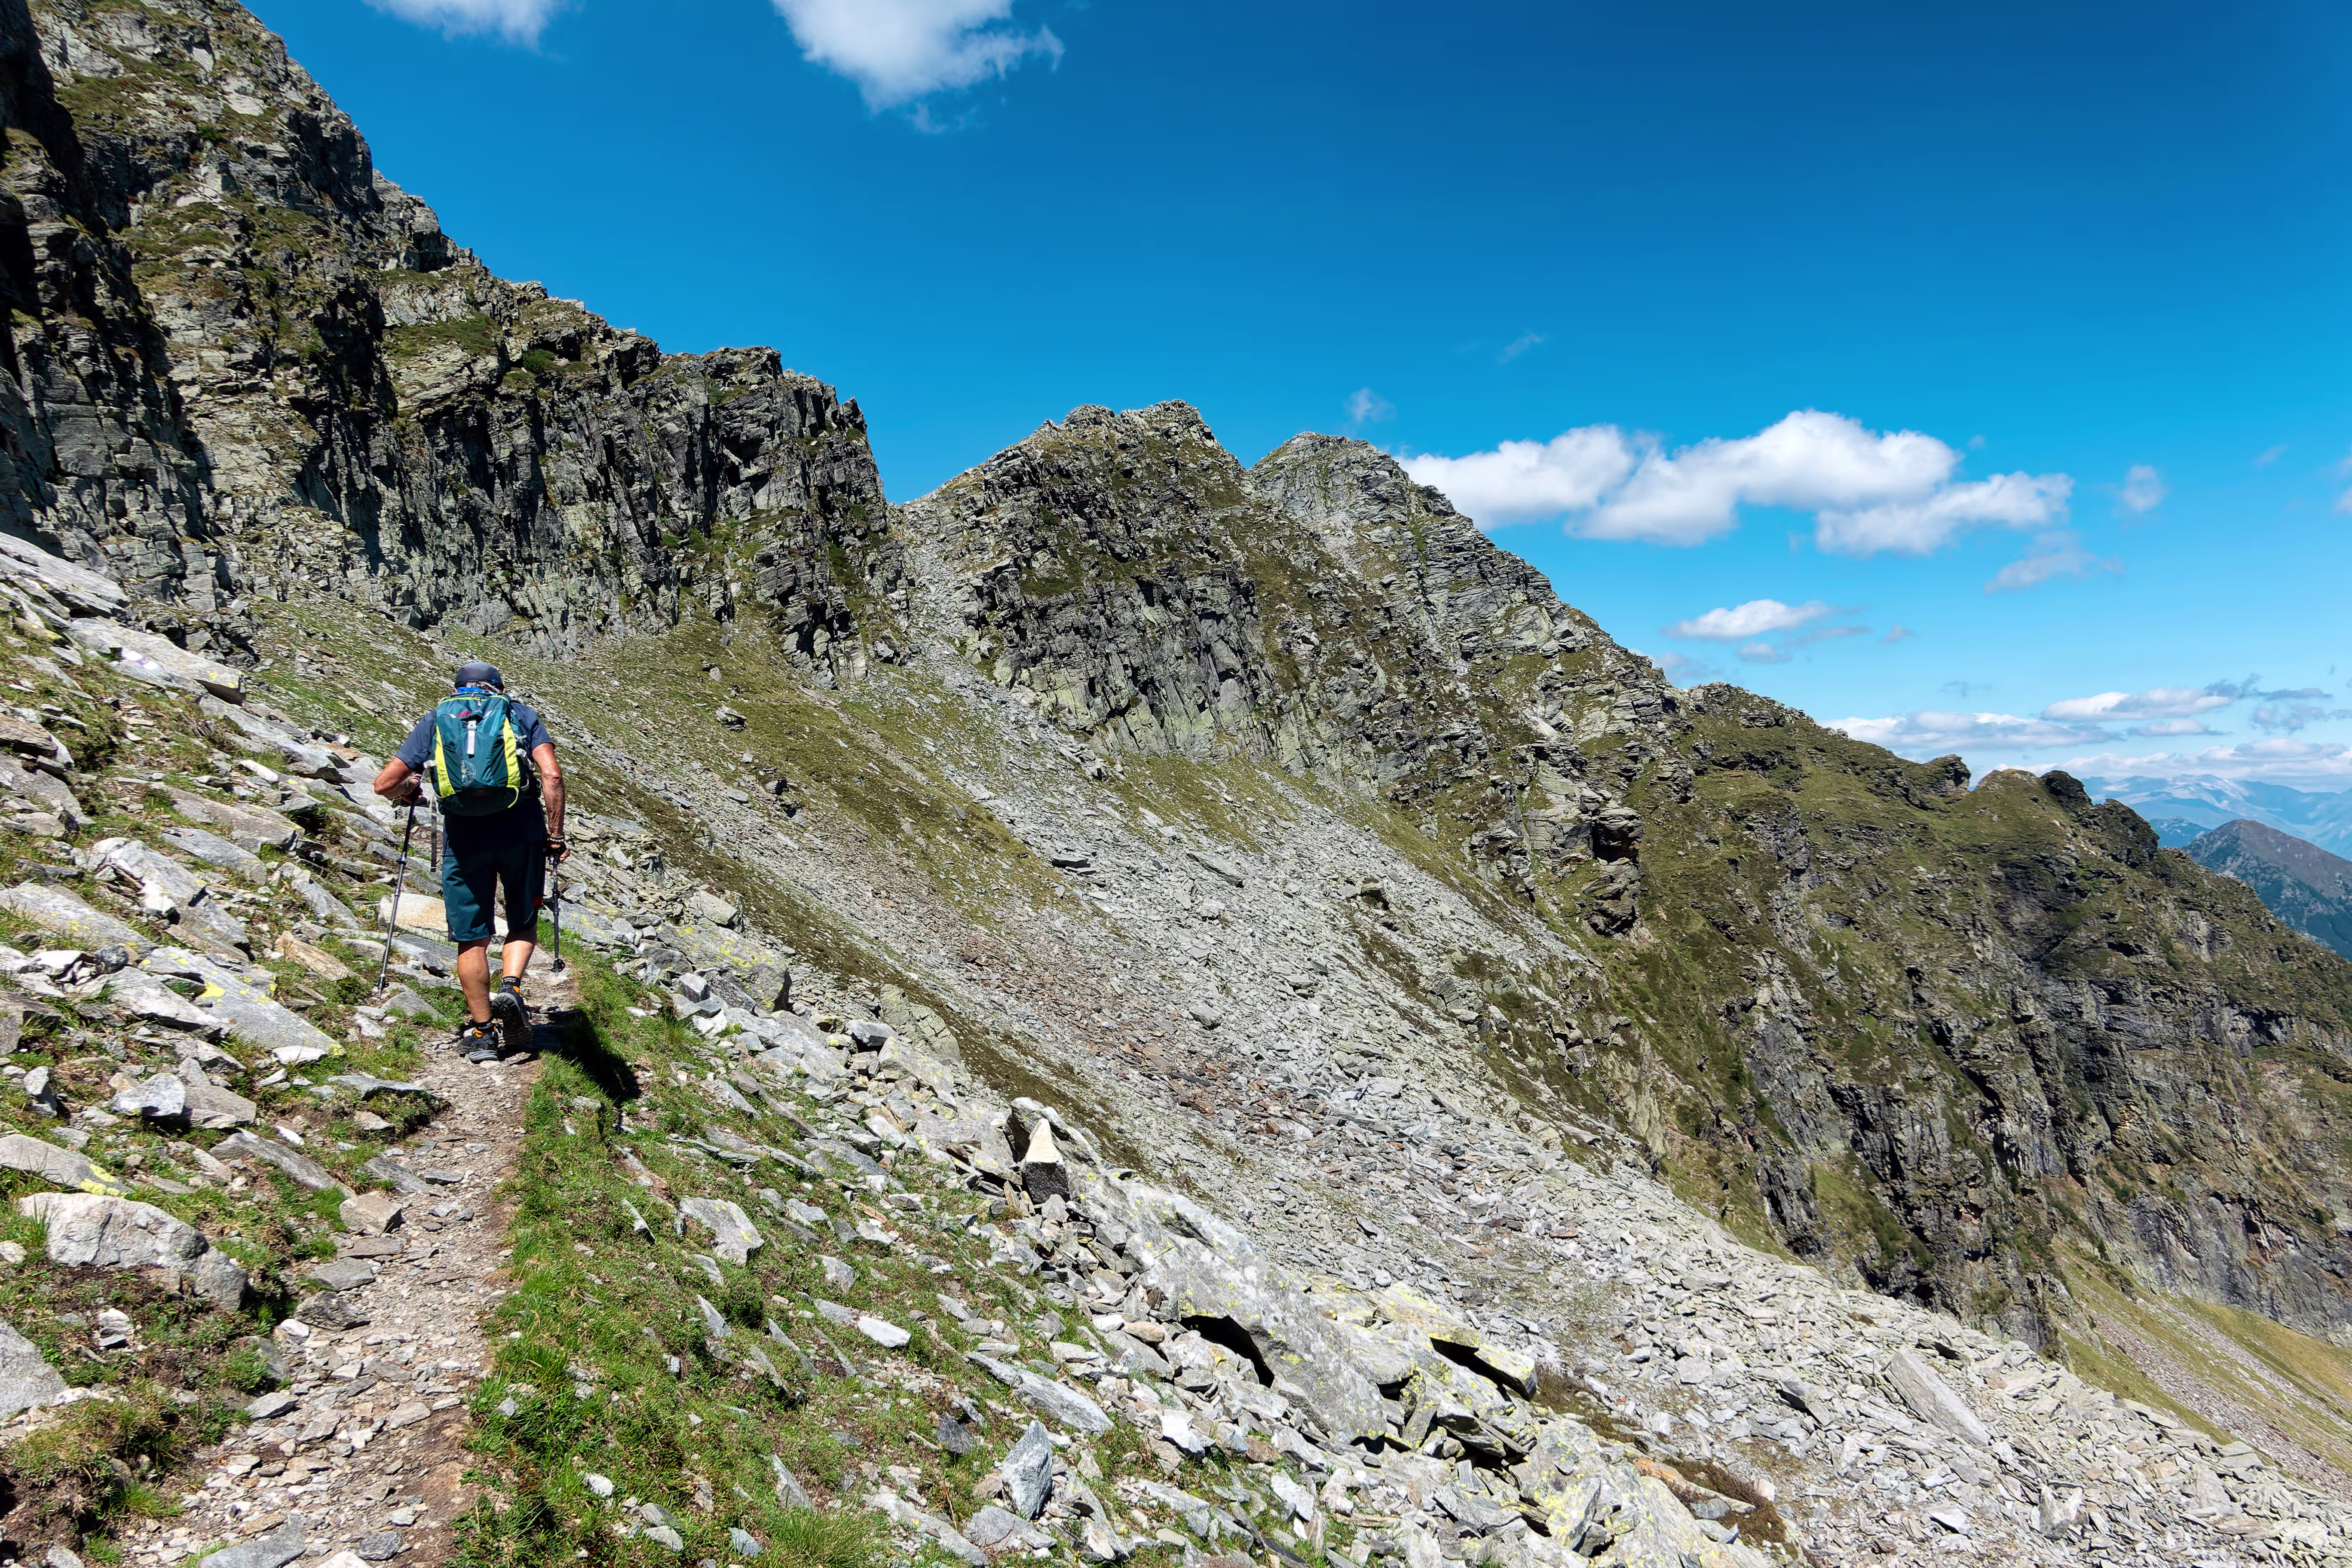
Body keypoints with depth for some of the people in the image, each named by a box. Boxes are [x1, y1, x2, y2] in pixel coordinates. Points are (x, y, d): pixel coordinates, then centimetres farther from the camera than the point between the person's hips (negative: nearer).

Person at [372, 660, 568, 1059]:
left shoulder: (434, 721, 14)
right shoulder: (521, 715, 11)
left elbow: (384, 784, 8)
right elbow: (552, 776, -5)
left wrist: (408, 790, 31)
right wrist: (555, 835, 0)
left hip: (464, 839, 1)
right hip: (521, 832, 0)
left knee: (472, 938, 11)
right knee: (524, 922, 19)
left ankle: (482, 1032, 15)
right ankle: (510, 987, -5)